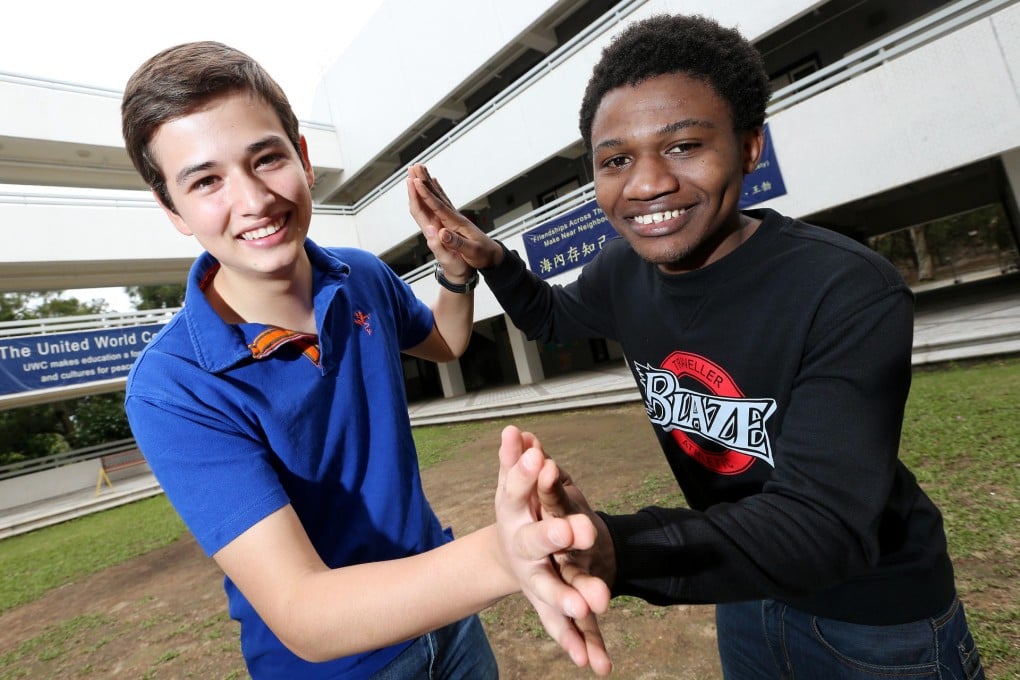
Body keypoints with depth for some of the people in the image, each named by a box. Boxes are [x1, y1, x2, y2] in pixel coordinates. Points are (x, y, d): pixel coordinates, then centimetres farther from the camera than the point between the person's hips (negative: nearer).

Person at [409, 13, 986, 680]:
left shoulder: (854, 296, -30)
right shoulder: (625, 269, -13)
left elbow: (825, 521, -35)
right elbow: (551, 316, 6)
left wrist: (616, 547, -52)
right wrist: (492, 259, -13)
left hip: (875, 614, -4)